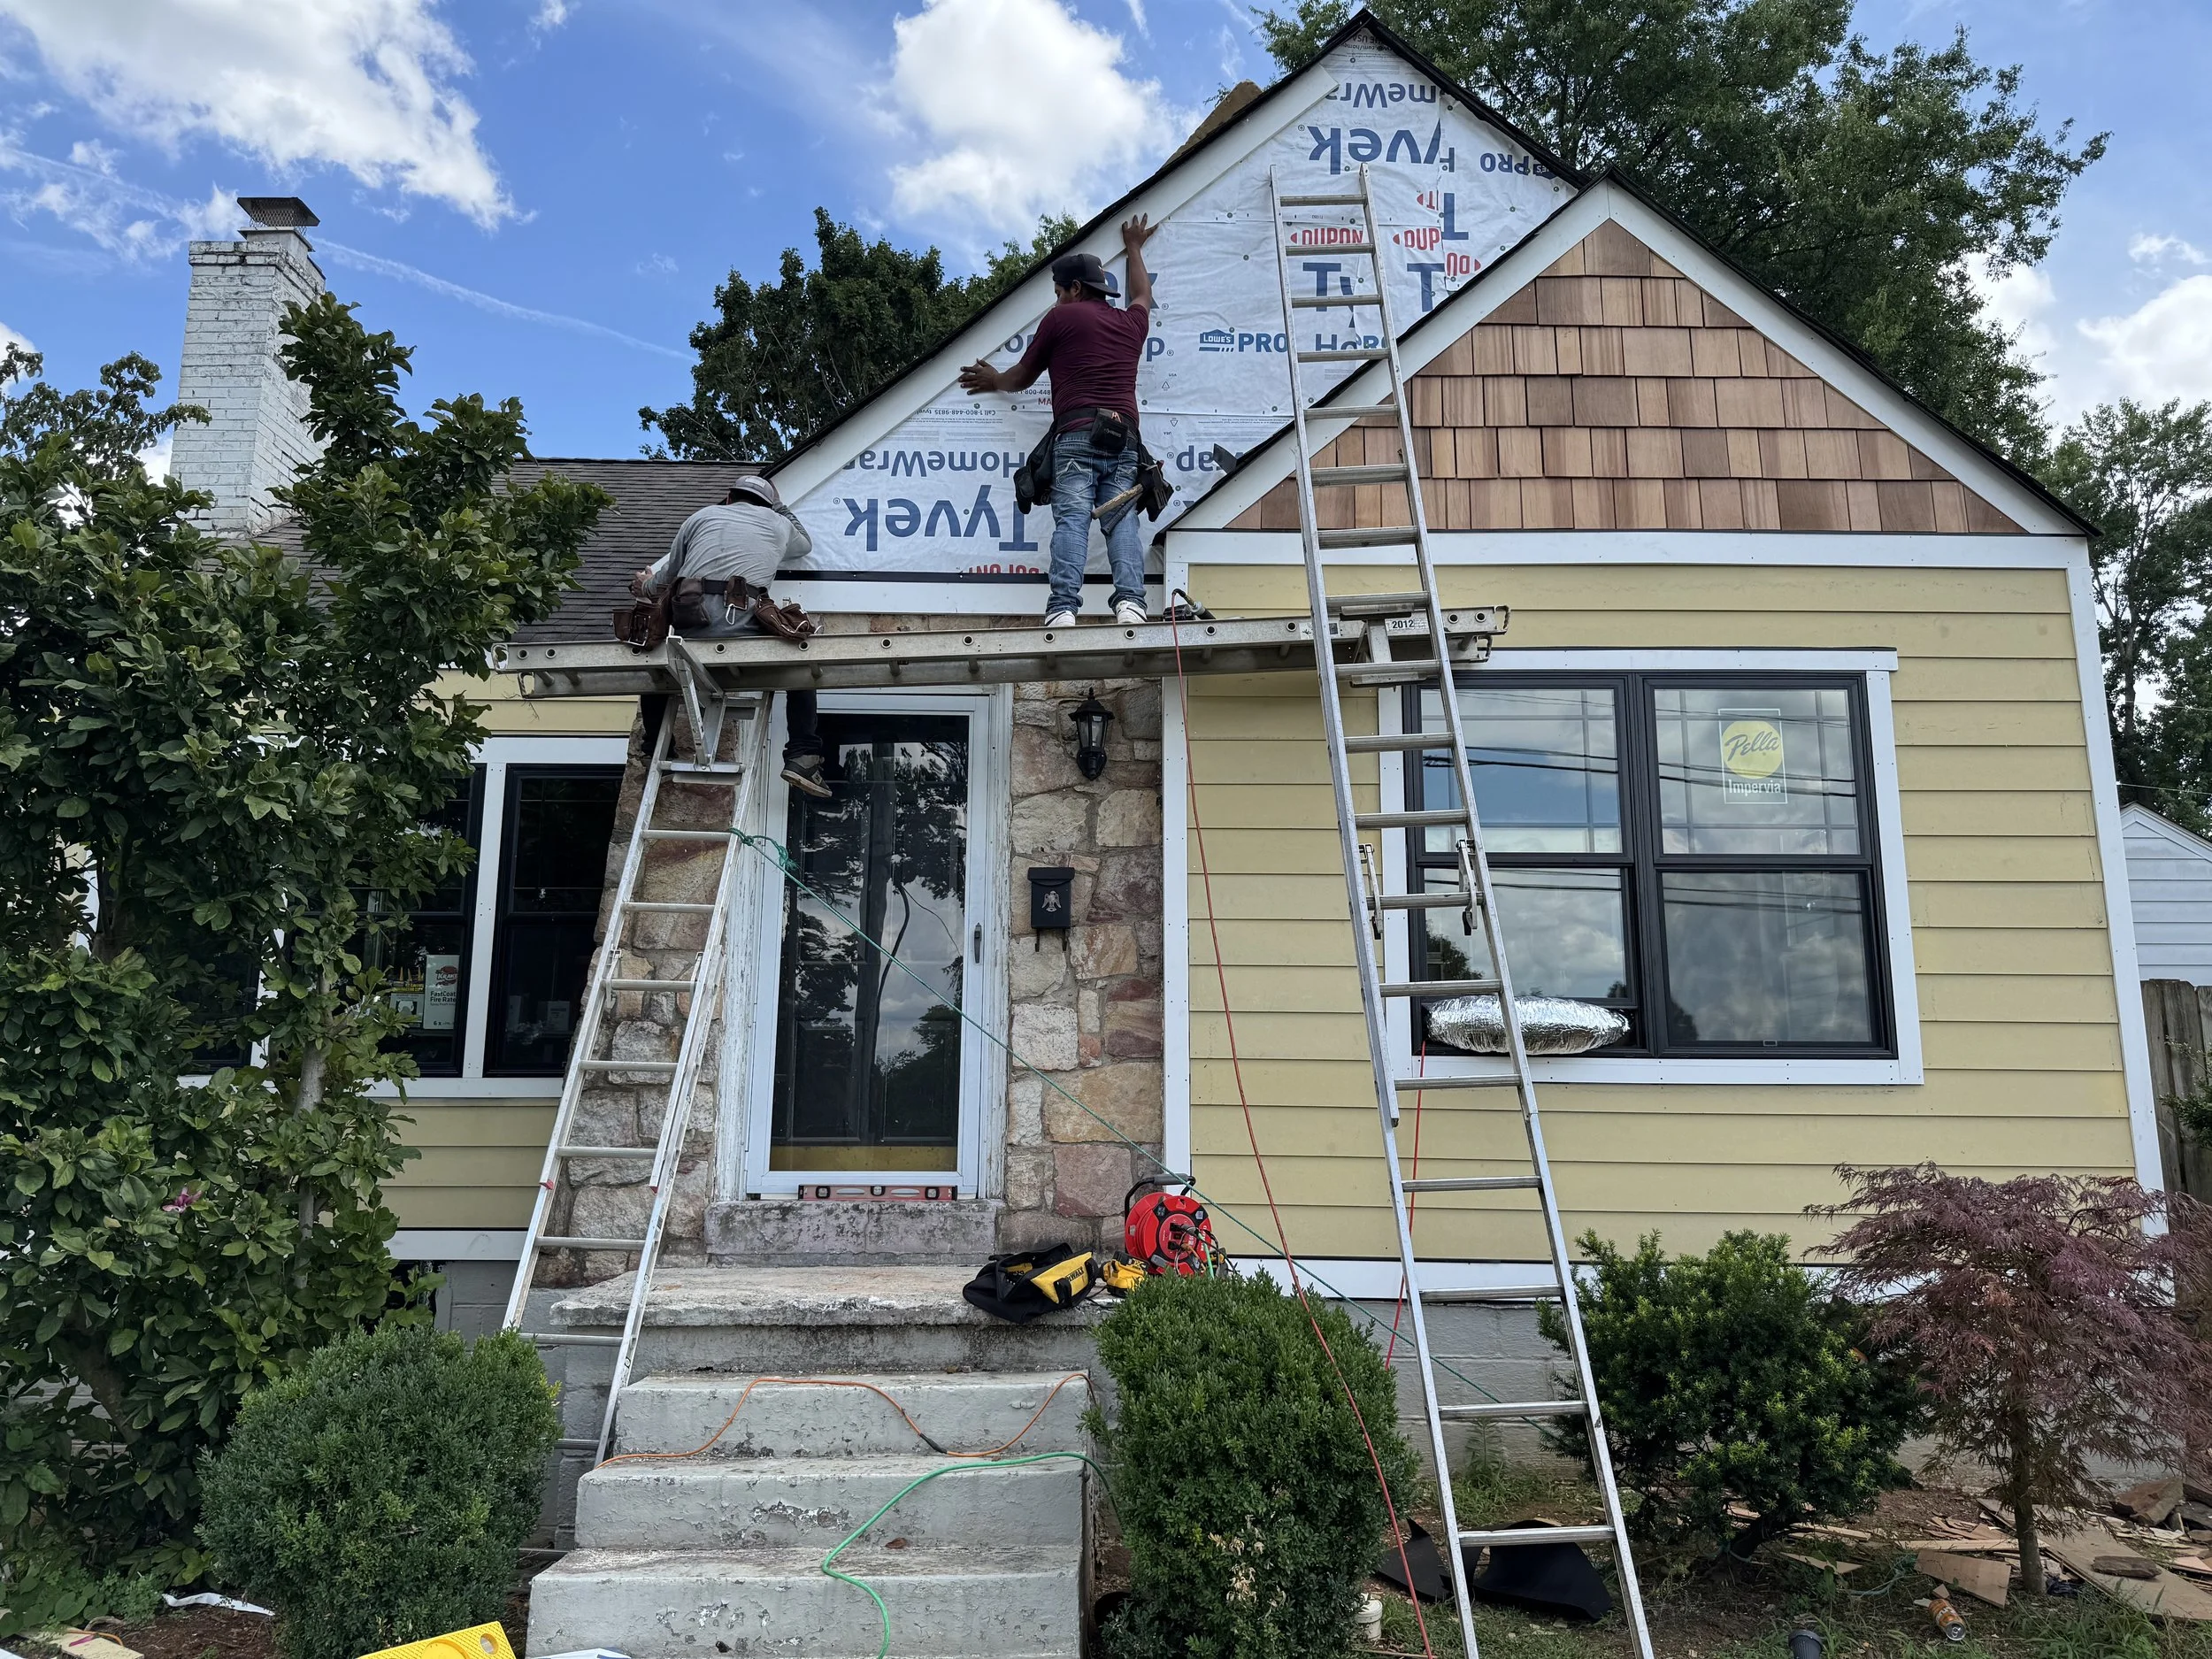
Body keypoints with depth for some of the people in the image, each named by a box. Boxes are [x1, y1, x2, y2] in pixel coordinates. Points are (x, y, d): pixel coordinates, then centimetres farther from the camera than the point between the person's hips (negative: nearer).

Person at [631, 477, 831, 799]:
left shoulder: (703, 515, 26)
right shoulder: (778, 523, 24)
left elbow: (669, 573, 30)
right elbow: (805, 544, 47)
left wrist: (646, 587, 51)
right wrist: (780, 507, 57)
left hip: (686, 626, 2)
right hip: (741, 626, -2)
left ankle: (655, 755, 34)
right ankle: (802, 757, 3)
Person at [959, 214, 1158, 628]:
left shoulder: (1061, 317, 12)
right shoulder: (1131, 322, 25)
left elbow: (1022, 376, 22)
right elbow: (1142, 295, 53)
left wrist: (994, 380, 43)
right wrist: (1134, 249, 68)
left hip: (1077, 433, -4)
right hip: (1125, 438, 4)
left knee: (1071, 519, -16)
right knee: (1123, 521, -6)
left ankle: (1063, 608, -30)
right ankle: (1130, 602, -26)